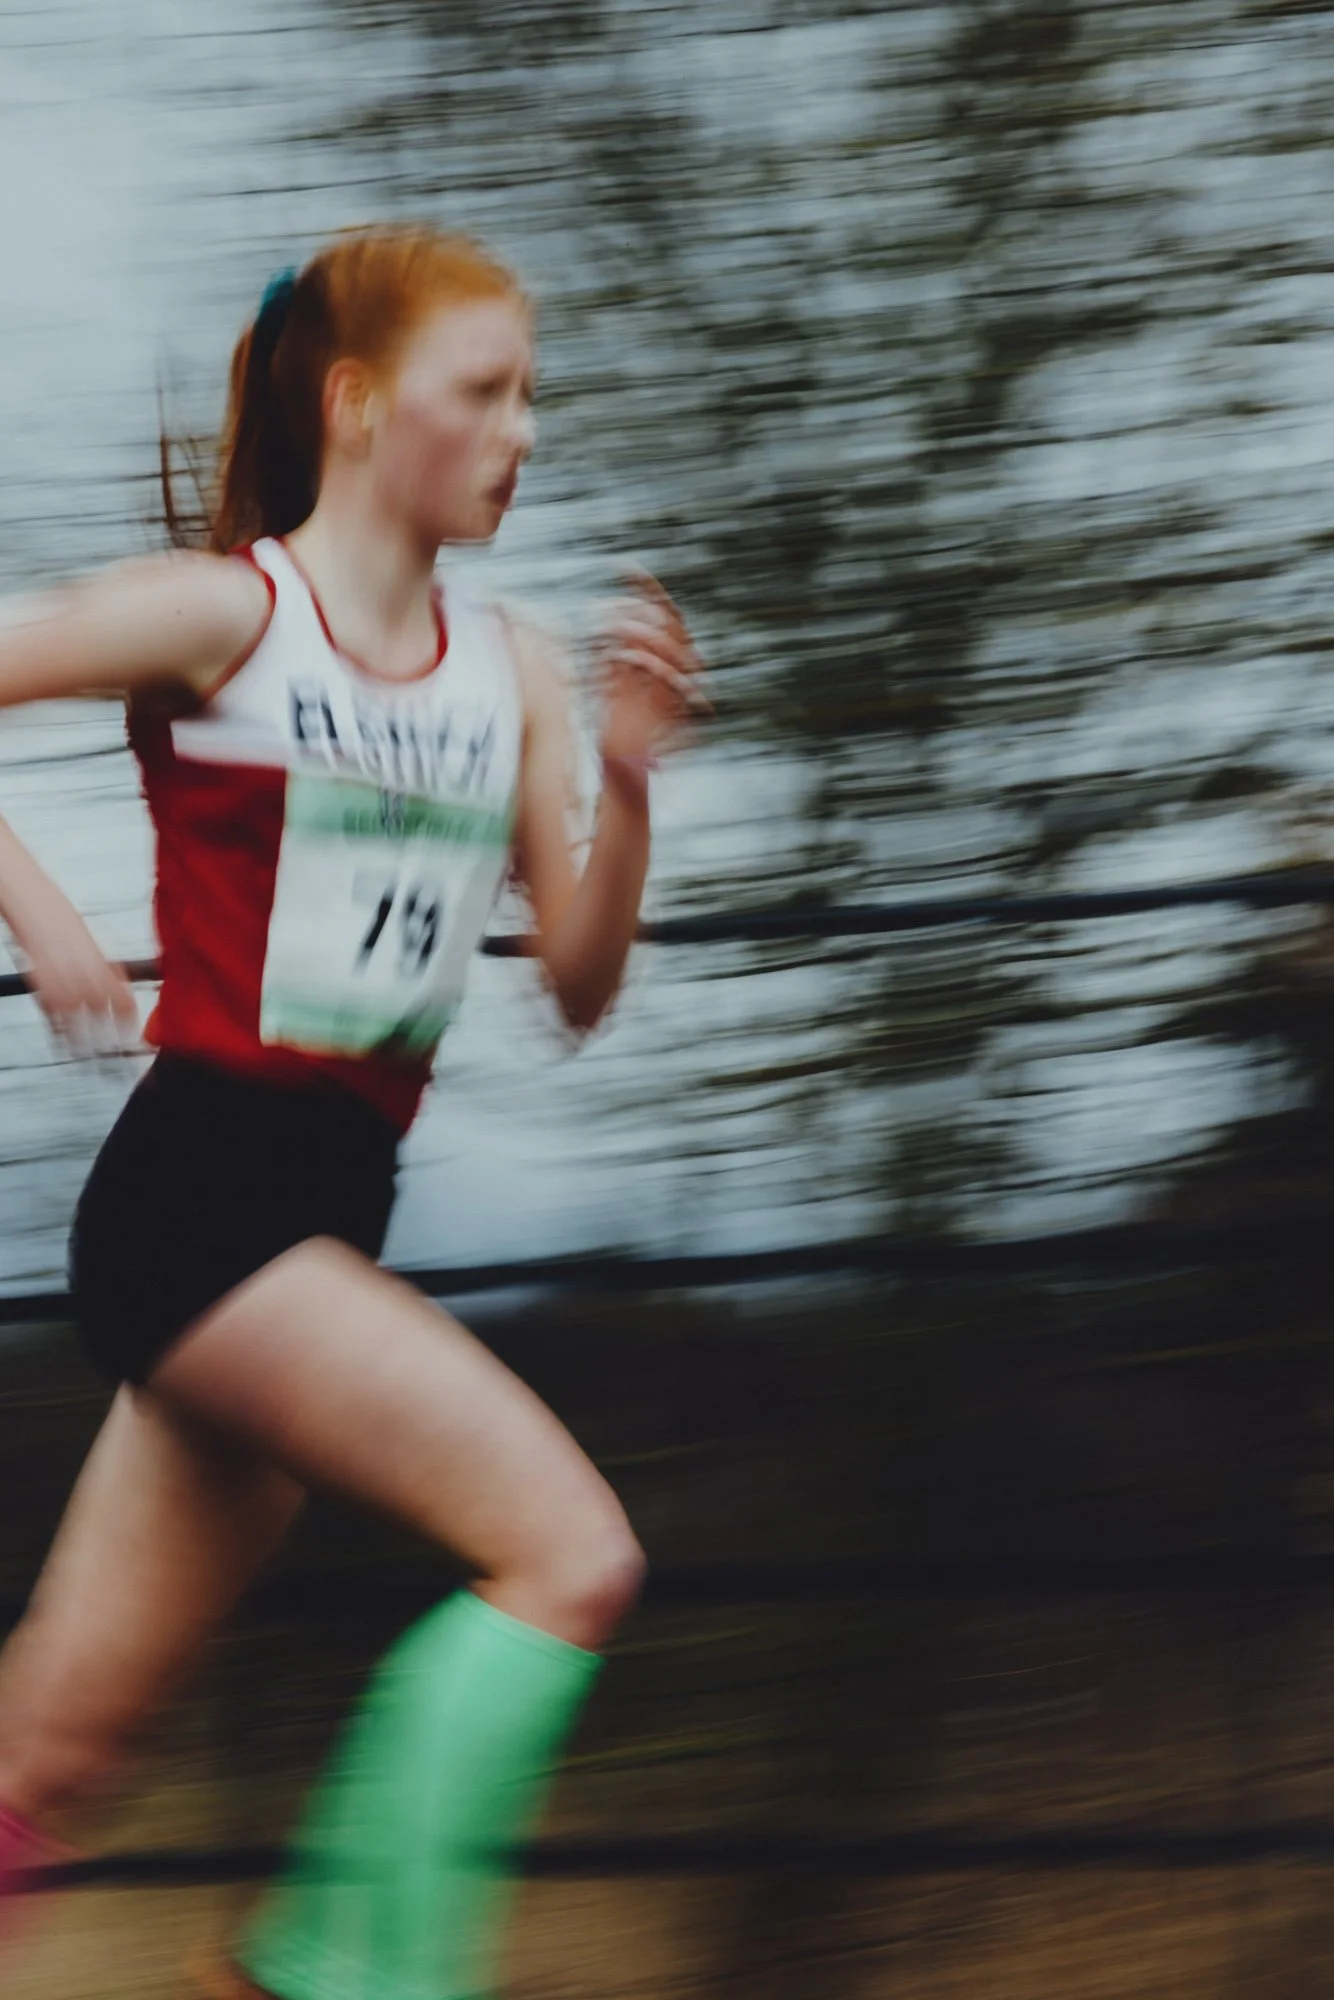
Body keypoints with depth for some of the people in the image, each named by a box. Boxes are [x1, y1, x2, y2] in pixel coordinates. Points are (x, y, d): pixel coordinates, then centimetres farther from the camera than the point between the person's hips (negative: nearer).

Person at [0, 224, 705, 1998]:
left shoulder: (510, 671, 11)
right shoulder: (219, 615, -6)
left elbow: (580, 987, 8)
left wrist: (629, 783, -6)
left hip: (335, 1218, 6)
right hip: (196, 1188, -6)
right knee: (572, 1551, -18)